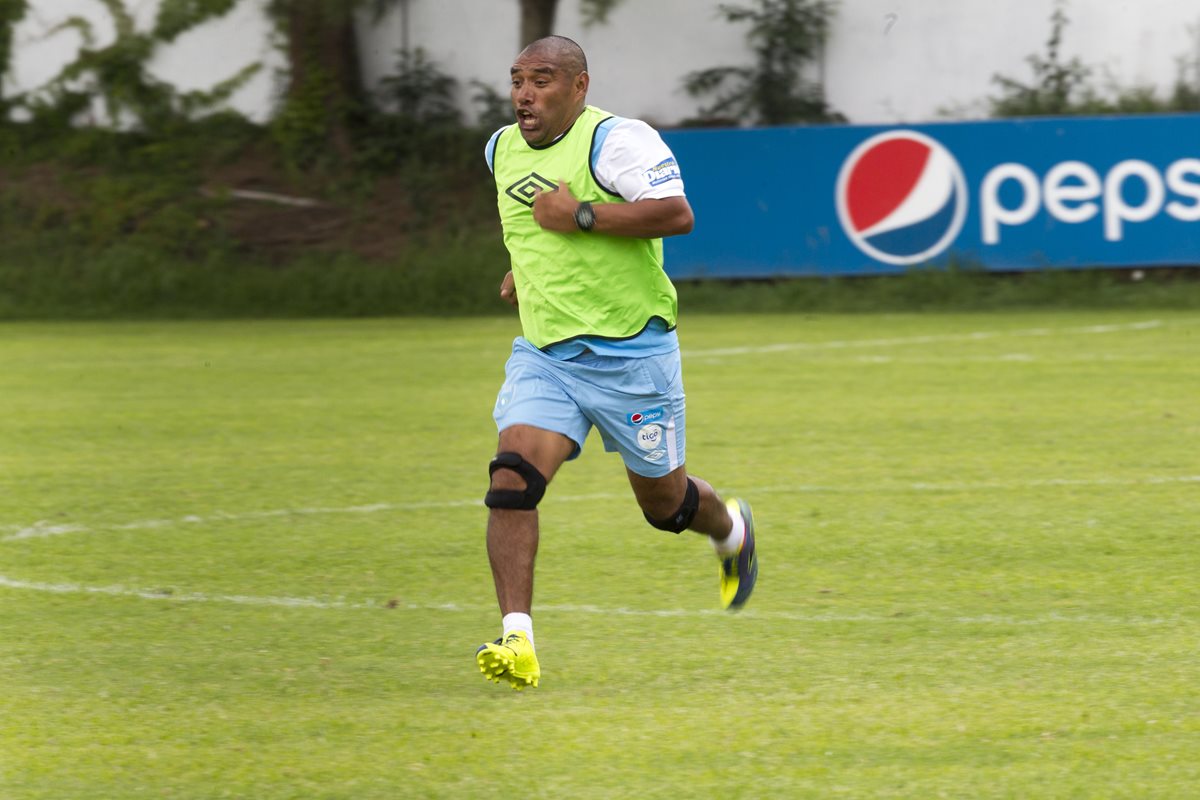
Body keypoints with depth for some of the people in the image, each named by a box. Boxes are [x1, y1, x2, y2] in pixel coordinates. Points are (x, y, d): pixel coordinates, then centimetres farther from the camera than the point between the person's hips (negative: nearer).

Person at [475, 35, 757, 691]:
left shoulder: (614, 140, -15)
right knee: (512, 476, -19)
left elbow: (677, 213, -28)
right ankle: (517, 642, -23)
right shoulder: (503, 150, 9)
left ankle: (731, 531, 48)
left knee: (663, 501, 10)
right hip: (543, 357, 5)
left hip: (631, 354, -5)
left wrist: (579, 216, -26)